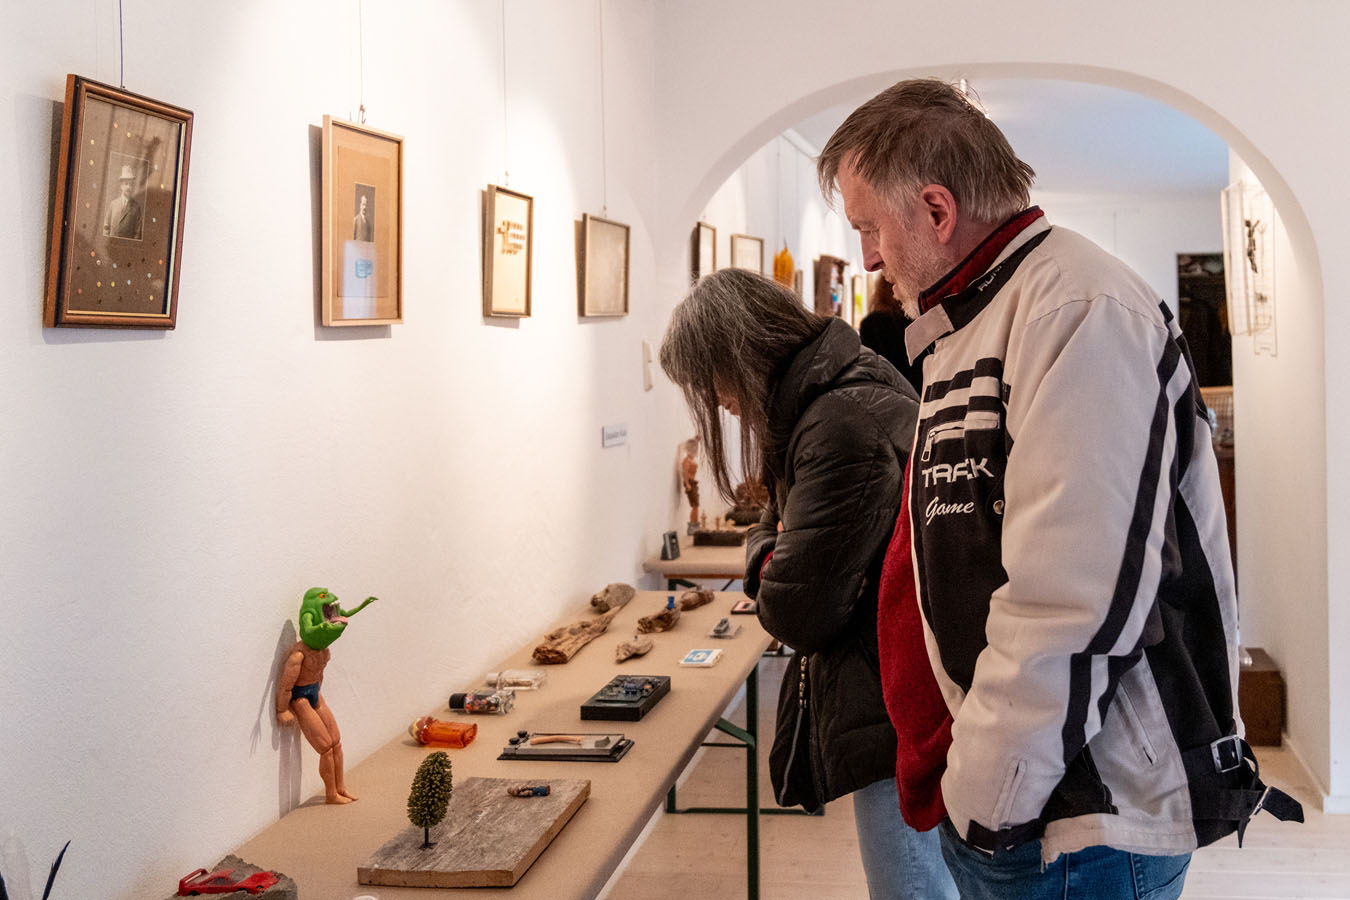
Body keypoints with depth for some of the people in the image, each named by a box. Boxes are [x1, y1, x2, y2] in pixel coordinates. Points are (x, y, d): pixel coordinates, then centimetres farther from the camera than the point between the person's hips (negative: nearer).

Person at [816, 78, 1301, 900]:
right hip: (1002, 791, 9)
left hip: (1086, 822, -9)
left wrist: (989, 800, -17)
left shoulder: (1078, 311, -19)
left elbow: (1071, 604, -26)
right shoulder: (972, 323, 14)